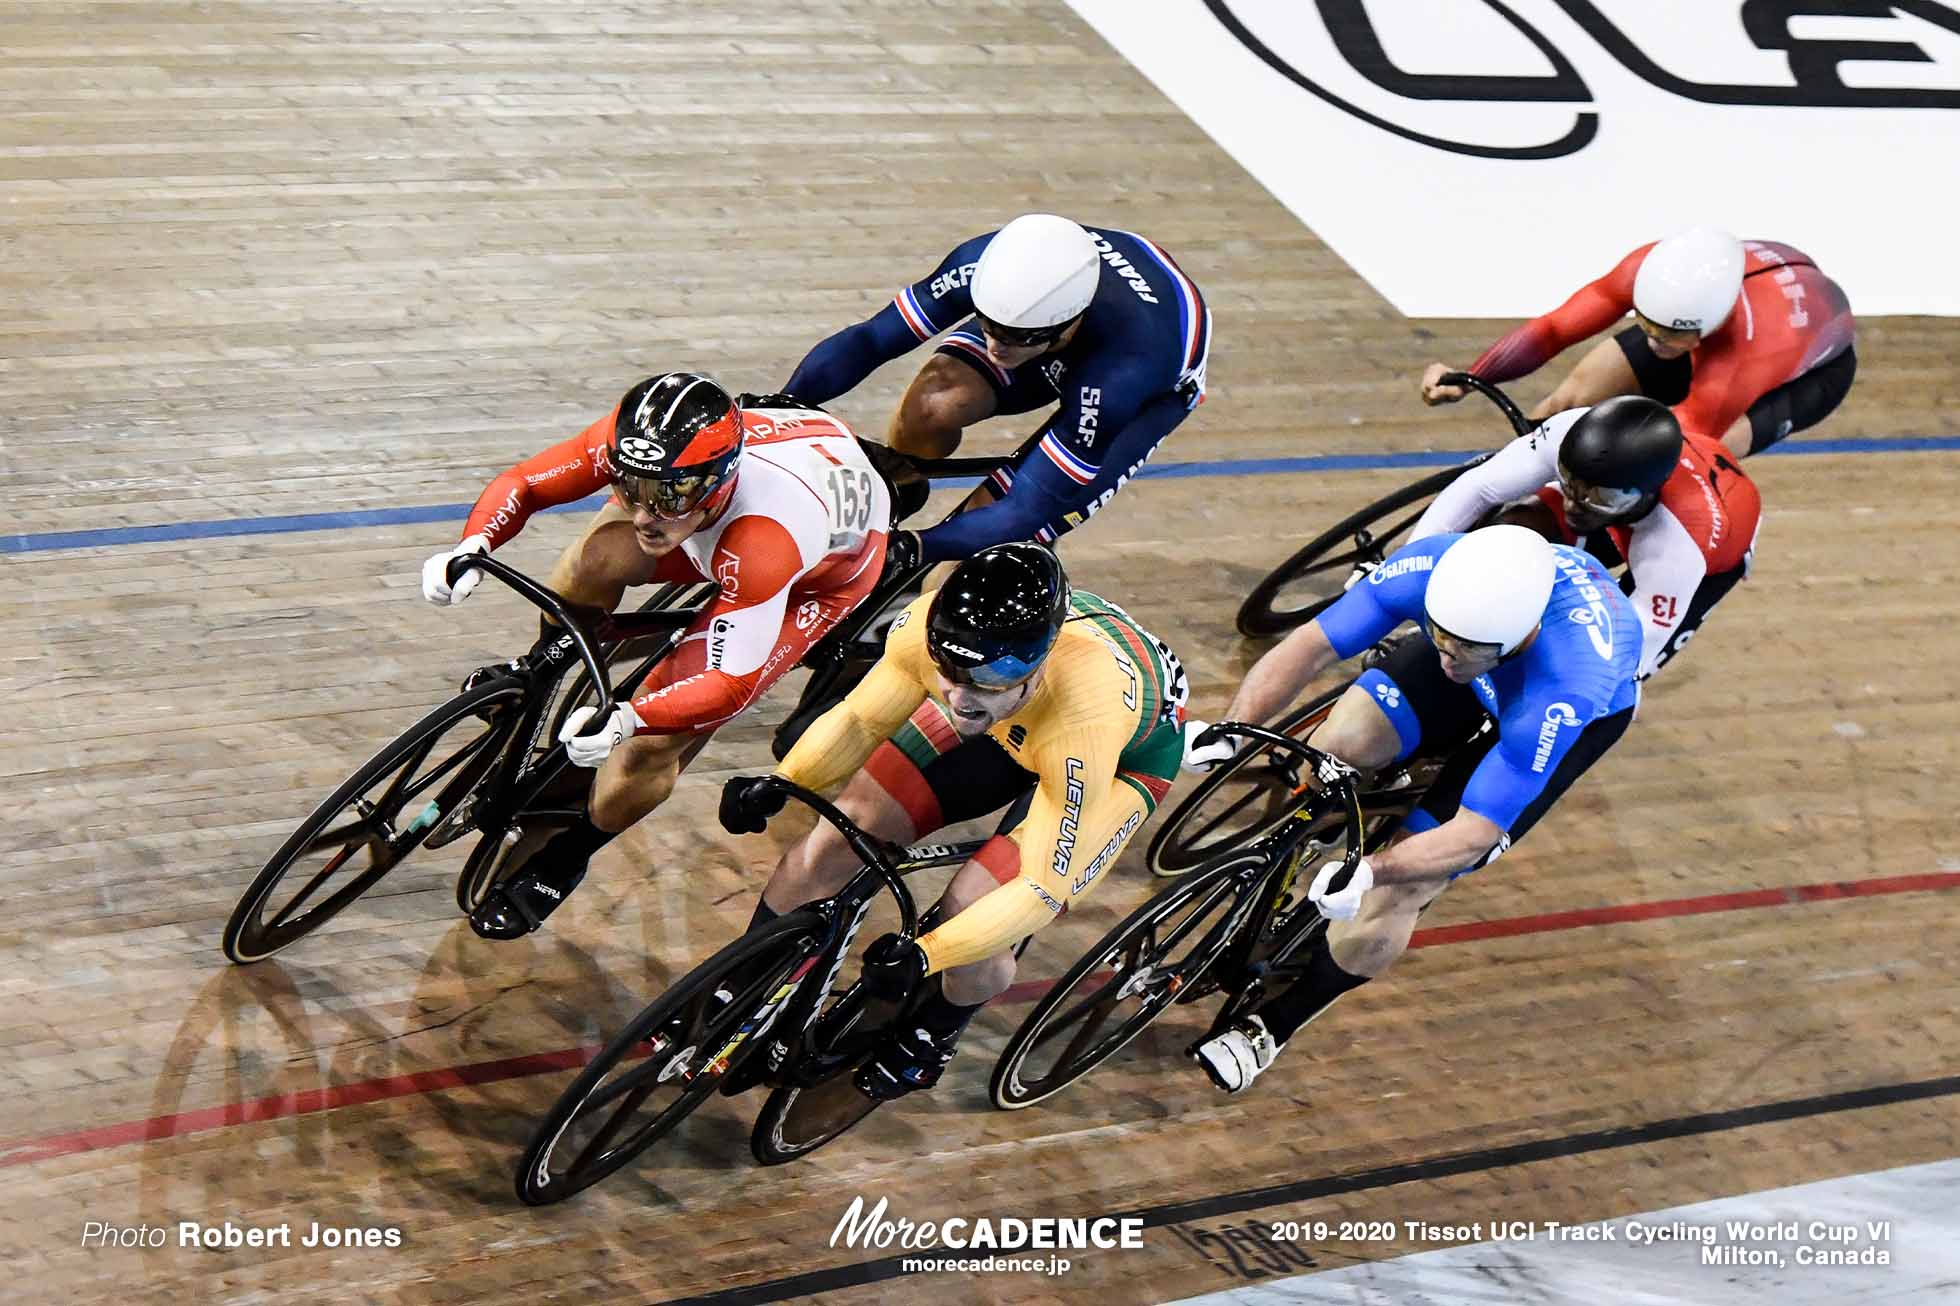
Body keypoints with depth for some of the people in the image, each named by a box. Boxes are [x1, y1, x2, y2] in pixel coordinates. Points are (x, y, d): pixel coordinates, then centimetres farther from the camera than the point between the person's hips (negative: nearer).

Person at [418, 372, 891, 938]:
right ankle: (542, 670, 9)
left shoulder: (764, 542, -46)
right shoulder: (639, 446, -32)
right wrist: (471, 547, -36)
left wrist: (627, 719, -55)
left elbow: (733, 685, -40)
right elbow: (522, 482, -17)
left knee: (654, 739, -17)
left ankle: (565, 860, 11)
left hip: (835, 559, -5)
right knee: (596, 557, -25)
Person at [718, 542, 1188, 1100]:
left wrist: (925, 954, -43)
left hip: (1131, 746, -4)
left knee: (974, 913, -19)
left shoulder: (1084, 723, -45)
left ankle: (935, 1032, 16)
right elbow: (861, 719, -14)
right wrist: (779, 785, -29)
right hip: (1008, 724, 4)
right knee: (845, 824, -9)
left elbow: (1044, 886, -34)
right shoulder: (930, 627, -35)